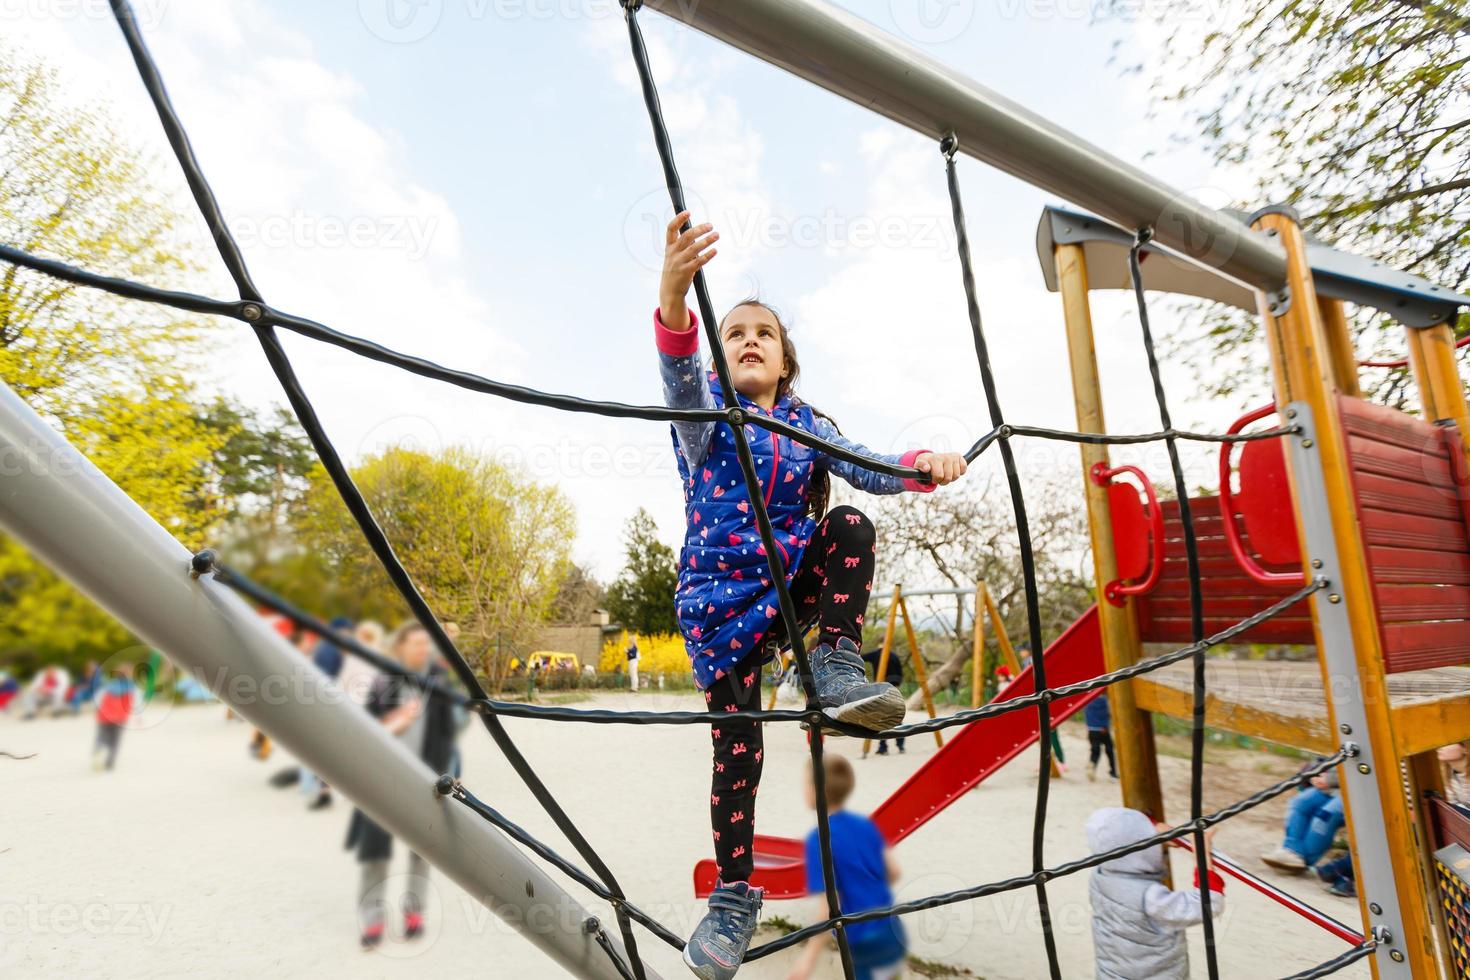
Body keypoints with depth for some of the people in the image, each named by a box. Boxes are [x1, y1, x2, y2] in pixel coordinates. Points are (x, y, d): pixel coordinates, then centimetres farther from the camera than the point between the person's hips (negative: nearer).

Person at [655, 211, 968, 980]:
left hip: (792, 584, 3)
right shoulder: (706, 416, 1)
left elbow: (866, 471, -3)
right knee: (736, 745, -3)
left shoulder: (807, 426, 10)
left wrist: (922, 465, -26)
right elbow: (680, 381, -22)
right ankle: (734, 893, 16)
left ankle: (837, 665, -16)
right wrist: (673, 296, -43)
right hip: (720, 597, -2)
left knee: (851, 527, -22)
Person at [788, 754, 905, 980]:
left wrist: (809, 956, -13)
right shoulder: (865, 824, -4)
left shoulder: (819, 840, -22)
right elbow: (893, 872, 2)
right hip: (892, 931, 6)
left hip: (865, 945, -6)